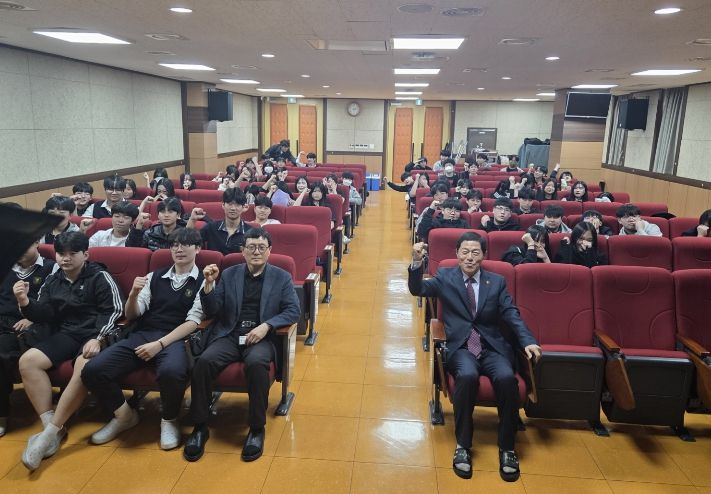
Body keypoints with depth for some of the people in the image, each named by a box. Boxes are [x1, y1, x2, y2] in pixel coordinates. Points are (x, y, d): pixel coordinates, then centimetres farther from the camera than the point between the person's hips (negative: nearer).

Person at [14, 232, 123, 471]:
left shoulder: (99, 277, -2)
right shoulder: (52, 281, 16)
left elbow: (114, 310, -9)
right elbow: (44, 316, 8)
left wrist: (97, 339, -21)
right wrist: (25, 303, -12)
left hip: (95, 334, -6)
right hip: (65, 334, 6)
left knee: (84, 367, -35)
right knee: (27, 360, -18)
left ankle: (50, 432, -23)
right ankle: (50, 426, -16)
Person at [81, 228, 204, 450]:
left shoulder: (203, 282, 5)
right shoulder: (155, 277, 17)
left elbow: (192, 322, -5)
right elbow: (131, 315, 15)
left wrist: (160, 344, -16)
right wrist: (134, 294, -7)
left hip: (174, 339, -4)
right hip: (141, 335, 5)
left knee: (171, 372, -38)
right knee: (92, 370, -17)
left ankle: (169, 420, -4)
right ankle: (124, 414, 11)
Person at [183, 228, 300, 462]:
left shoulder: (281, 277, 8)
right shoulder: (229, 274, 13)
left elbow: (293, 311, -1)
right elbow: (212, 312, 9)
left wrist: (266, 325, -16)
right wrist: (209, 284, -8)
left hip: (262, 338, -2)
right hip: (229, 336, 2)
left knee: (256, 363, -35)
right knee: (203, 361, -27)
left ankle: (257, 428, -17)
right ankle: (200, 427, -10)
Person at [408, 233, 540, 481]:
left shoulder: (497, 281, 13)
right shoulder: (445, 277, 10)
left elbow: (512, 316, 5)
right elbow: (418, 289, -1)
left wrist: (528, 341, -13)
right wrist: (417, 262, -19)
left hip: (492, 347, 2)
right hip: (460, 348, -2)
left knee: (507, 377, -29)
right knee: (467, 376, -34)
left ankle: (507, 448, -10)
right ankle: (463, 445, -15)